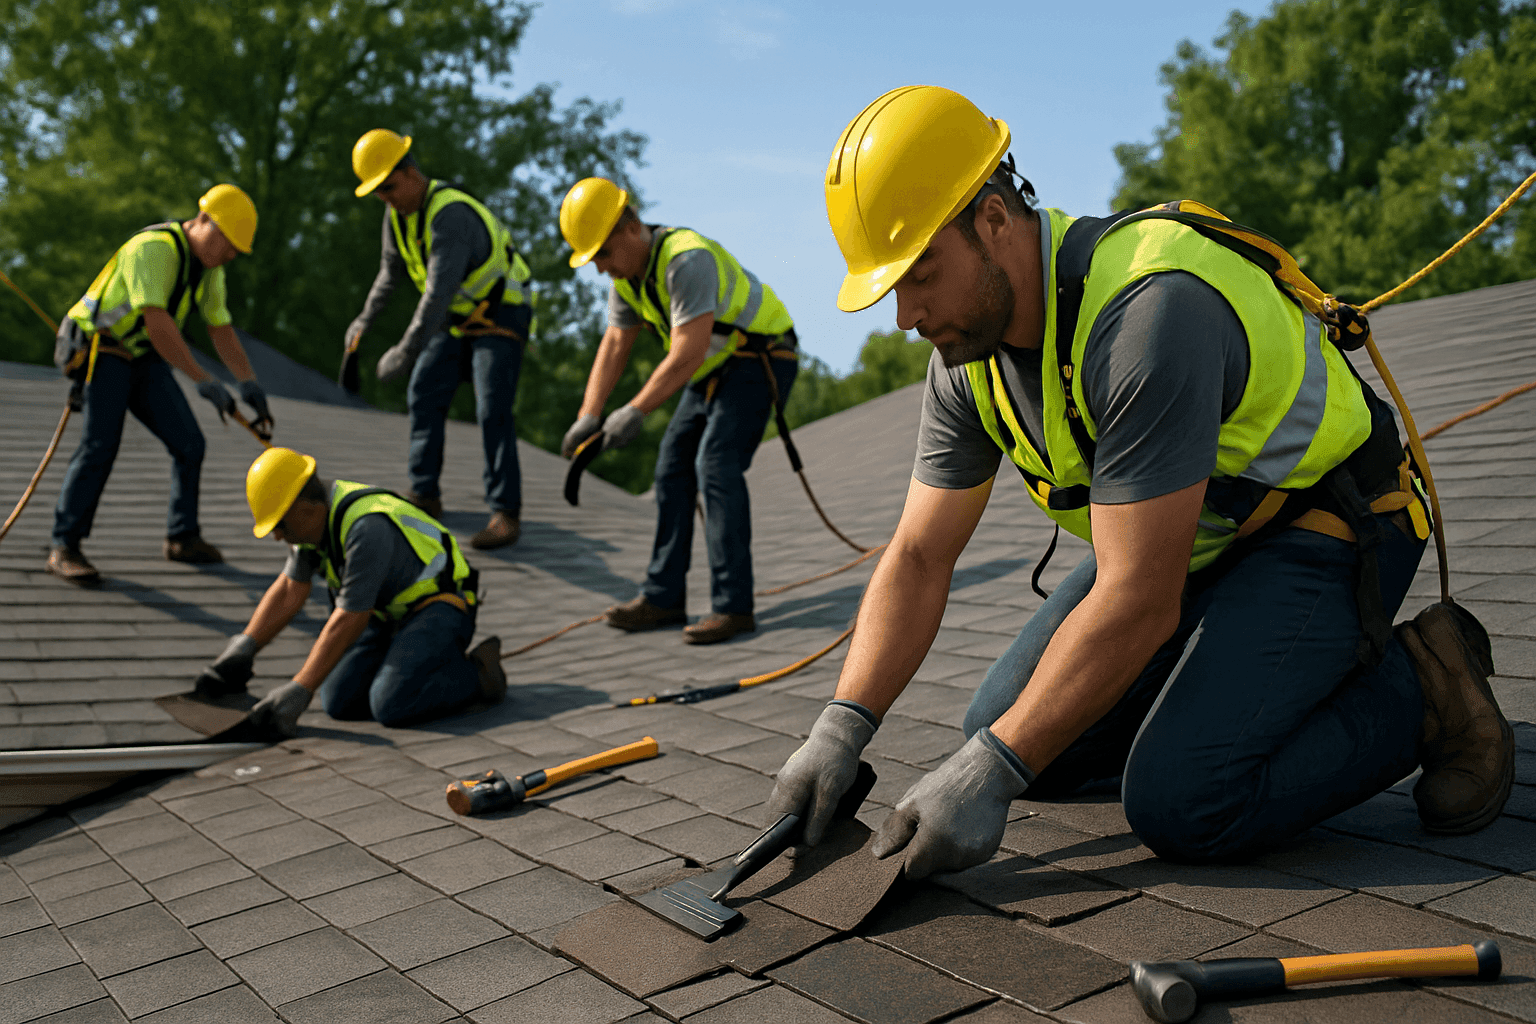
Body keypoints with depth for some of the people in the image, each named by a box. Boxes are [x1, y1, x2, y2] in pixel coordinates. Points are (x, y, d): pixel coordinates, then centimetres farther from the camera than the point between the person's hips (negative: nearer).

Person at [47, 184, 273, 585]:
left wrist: (250, 385, 0)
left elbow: (222, 330, 9)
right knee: (100, 445, -20)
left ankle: (182, 537, 16)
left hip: (145, 357, 8)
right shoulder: (154, 248, -24)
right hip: (100, 350, -8)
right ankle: (64, 548, -12)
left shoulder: (209, 268, 5)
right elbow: (157, 323, -33)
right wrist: (204, 381, -35)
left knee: (189, 444, 2)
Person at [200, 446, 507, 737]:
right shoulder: (316, 515, -2)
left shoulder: (367, 528, -30)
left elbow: (347, 621, -29)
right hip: (389, 613, 9)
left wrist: (298, 691, -26)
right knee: (339, 701, -7)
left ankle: (476, 673, -6)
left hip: (439, 608, -9)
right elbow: (289, 590, 7)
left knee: (390, 704, -28)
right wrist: (244, 645, -3)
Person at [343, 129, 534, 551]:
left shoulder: (450, 214, -30)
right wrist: (365, 319, 14)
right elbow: (392, 269, 16)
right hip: (458, 317, 9)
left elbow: (439, 291, -36)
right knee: (423, 395, 7)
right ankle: (424, 494, 16)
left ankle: (506, 512, -15)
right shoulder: (398, 211, 0)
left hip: (500, 316, -9)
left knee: (492, 411, -18)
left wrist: (407, 351, -36)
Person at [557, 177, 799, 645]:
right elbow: (614, 346, 2)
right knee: (672, 467, 3)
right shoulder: (626, 272, 1)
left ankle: (733, 605, -18)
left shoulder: (687, 260, -29)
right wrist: (588, 417, -7)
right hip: (716, 366, 9)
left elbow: (687, 355, -32)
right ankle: (663, 598, 8)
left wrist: (635, 412, -31)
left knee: (716, 465, -21)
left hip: (760, 356, -9)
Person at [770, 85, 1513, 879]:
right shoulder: (967, 357, -7)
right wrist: (842, 727, -18)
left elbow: (1140, 604, -34)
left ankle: (1416, 686, -2)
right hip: (1182, 539, 8)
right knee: (1001, 732, 2)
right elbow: (917, 560, -5)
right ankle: (1244, 677, 17)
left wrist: (988, 773, -32)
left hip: (1323, 532, -8)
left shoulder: (1150, 312, -34)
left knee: (1180, 804, -25)